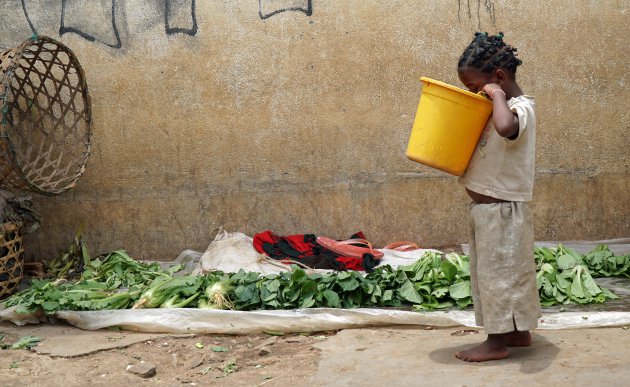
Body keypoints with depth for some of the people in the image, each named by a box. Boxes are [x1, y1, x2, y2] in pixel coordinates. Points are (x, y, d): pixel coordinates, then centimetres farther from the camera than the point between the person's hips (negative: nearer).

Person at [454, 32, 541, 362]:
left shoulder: (520, 107, -18)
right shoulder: (501, 108, 11)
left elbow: (506, 128, -44)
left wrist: (497, 94, -29)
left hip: (502, 209, -10)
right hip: (486, 207, 10)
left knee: (498, 271, 0)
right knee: (505, 271, 17)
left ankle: (497, 341, 11)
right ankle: (519, 331, 29)